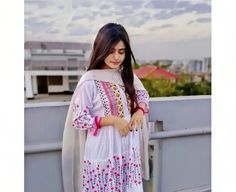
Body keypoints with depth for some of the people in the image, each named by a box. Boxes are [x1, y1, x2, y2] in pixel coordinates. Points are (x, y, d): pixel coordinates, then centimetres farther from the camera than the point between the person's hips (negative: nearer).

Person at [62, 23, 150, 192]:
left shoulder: (128, 76, 3)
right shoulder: (90, 81, -15)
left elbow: (143, 96, 18)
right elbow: (78, 120, -13)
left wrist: (139, 111, -3)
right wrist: (112, 120, -19)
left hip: (128, 149, 5)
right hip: (102, 153, -5)